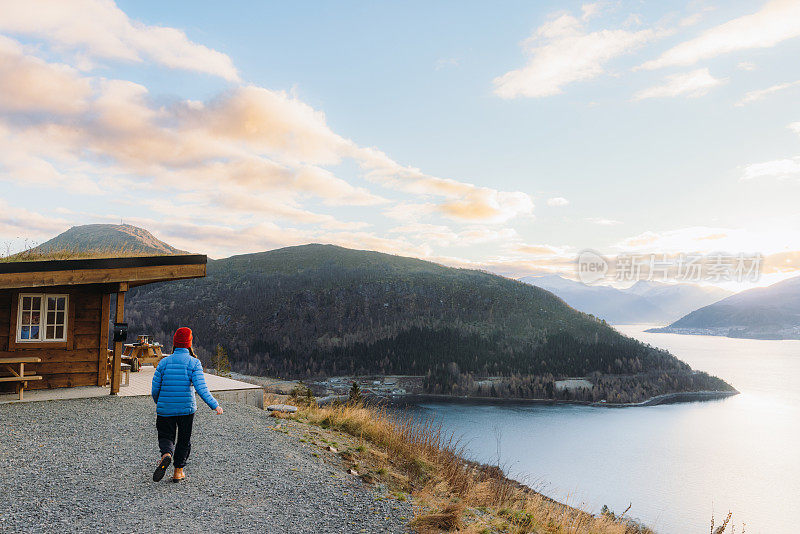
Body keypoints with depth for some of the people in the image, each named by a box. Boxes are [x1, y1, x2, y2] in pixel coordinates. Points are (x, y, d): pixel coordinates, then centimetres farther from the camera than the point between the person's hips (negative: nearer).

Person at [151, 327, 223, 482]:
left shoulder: (164, 362, -1)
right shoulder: (193, 363, -8)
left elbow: (155, 389, 0)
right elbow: (201, 388, -18)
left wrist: (158, 403, 20)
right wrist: (215, 405, -16)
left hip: (165, 409, 1)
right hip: (186, 409, -1)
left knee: (166, 437, 14)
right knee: (184, 440, 17)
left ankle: (166, 455, -17)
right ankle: (178, 471, 20)